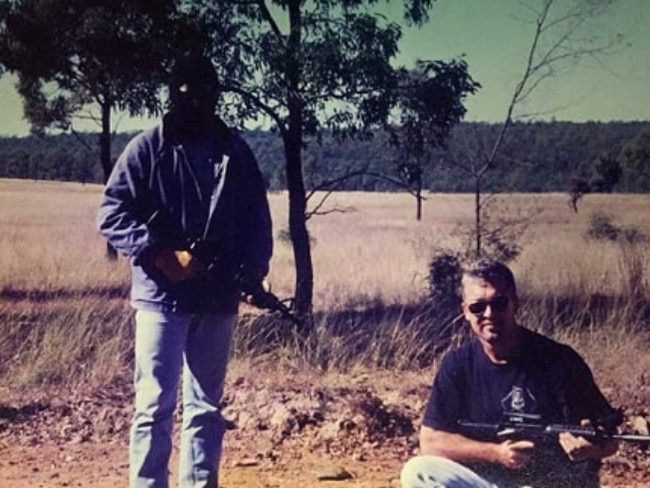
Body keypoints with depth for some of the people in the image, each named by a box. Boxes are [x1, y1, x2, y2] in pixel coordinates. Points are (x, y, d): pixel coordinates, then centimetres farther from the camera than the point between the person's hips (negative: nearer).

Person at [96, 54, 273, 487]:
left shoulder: (236, 152, 8)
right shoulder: (147, 148, -2)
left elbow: (258, 219, 12)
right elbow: (112, 213, -6)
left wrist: (254, 271, -4)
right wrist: (161, 256, -17)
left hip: (218, 299, 4)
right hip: (162, 296, -3)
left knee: (207, 407, 11)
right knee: (156, 405, -2)